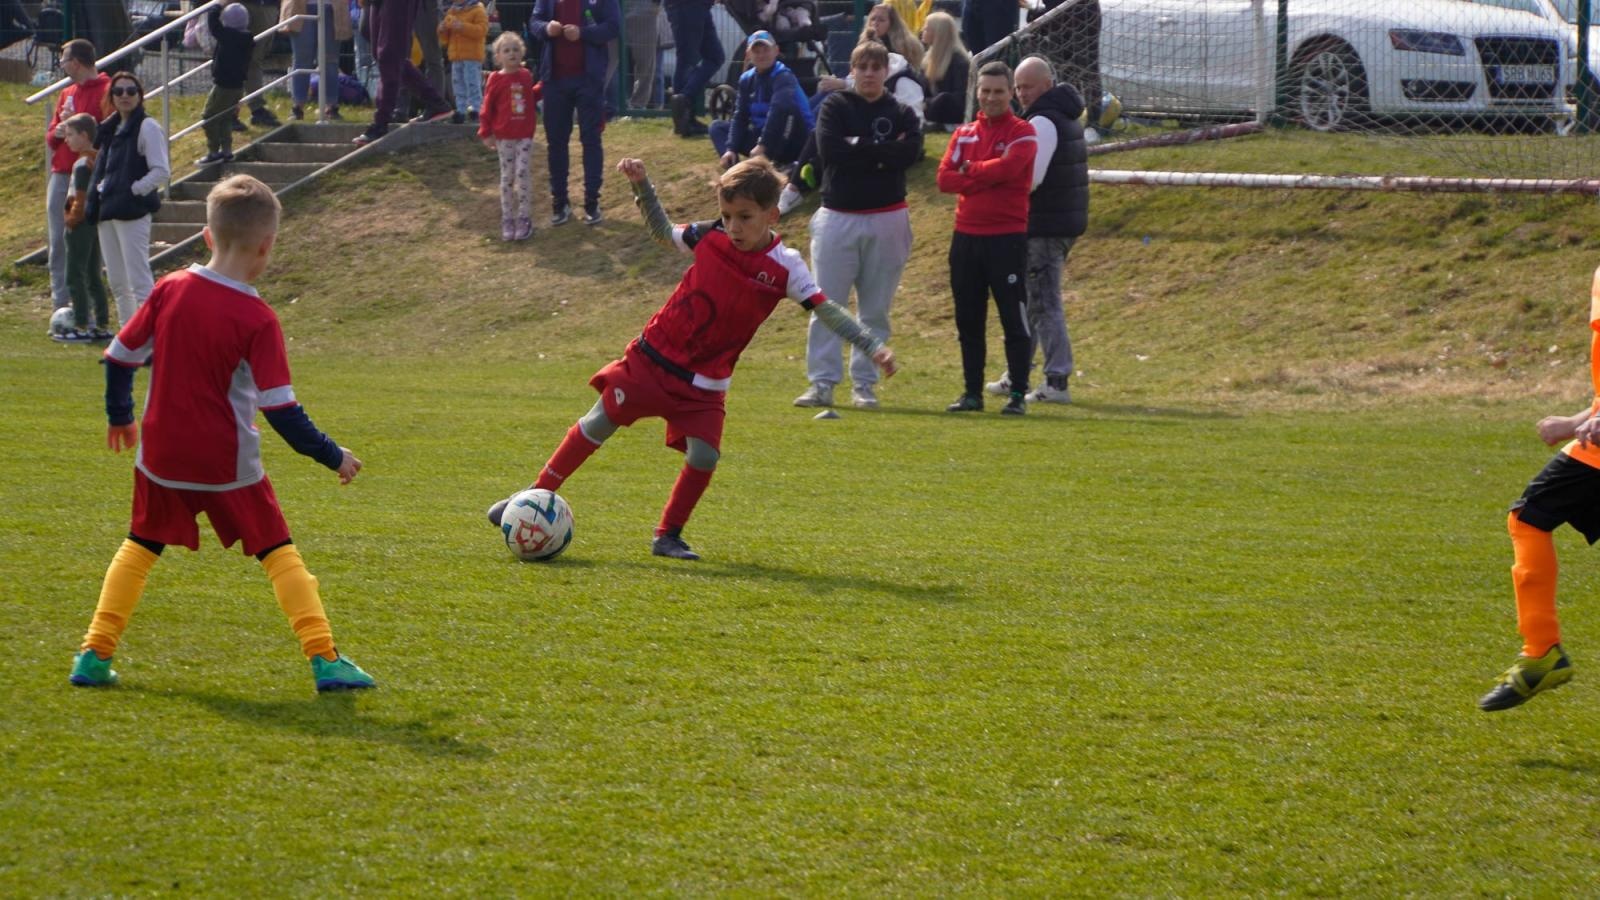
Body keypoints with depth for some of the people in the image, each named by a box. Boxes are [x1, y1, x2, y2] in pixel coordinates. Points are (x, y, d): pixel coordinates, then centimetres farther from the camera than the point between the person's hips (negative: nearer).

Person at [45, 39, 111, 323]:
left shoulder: (106, 91, -5)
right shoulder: (66, 94, 19)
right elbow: (50, 137, 19)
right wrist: (58, 133, -3)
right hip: (60, 176, 8)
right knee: (57, 243, 6)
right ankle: (60, 305, 10)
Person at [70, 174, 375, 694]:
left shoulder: (169, 290, -3)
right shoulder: (257, 320, -15)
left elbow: (119, 357, 5)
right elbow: (280, 408, -16)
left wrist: (119, 417, 23)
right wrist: (333, 457, -5)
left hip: (159, 454, 4)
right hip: (228, 465, -4)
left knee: (141, 547, 20)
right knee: (278, 553, 6)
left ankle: (94, 655, 15)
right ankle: (324, 660, -2)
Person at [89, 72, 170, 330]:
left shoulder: (147, 128, -8)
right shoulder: (110, 129, 15)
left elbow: (161, 170, -14)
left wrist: (132, 191, -15)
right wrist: (101, 189, 5)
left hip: (132, 212, -8)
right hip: (107, 212, 8)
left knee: (140, 280, -11)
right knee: (117, 283, 12)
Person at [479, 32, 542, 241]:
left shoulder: (526, 76, 4)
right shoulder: (496, 80, -6)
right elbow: (487, 107, -4)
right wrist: (486, 133, -6)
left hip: (525, 136, 2)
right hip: (504, 137, -2)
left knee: (523, 175, -4)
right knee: (507, 178, 5)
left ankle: (524, 219, 2)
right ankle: (507, 220, 12)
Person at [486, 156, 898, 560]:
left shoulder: (784, 268, -14)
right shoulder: (710, 237, -8)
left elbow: (828, 311, -15)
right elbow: (663, 232, 11)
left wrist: (873, 347, -25)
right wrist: (641, 185, 0)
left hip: (702, 383, -1)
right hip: (651, 358, 1)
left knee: (704, 456, -15)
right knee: (597, 426, 6)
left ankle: (668, 536, 7)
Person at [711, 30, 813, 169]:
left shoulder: (783, 77, -19)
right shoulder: (747, 79, 2)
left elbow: (778, 111, -34)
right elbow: (740, 116, -2)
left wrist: (762, 145, -41)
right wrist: (731, 148, -15)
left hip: (791, 143, -7)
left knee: (788, 108, -34)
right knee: (717, 127, 0)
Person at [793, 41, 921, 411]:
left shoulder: (902, 114, 6)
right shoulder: (835, 107, 3)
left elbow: (909, 153, -13)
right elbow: (828, 150, -14)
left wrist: (857, 147, -13)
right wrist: (880, 152, -12)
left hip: (886, 220, 1)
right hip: (837, 217, -1)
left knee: (875, 309, 4)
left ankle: (864, 384, 10)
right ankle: (822, 383, 0)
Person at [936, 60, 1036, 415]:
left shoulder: (1022, 133, -1)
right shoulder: (964, 133, 13)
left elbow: (1007, 167, -19)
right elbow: (945, 178, 0)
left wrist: (969, 170, -4)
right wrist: (986, 180, -13)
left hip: (1007, 237, -5)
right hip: (966, 236, 5)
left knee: (1013, 318, -3)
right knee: (968, 319, 8)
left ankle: (1018, 394, 0)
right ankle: (972, 392, 15)